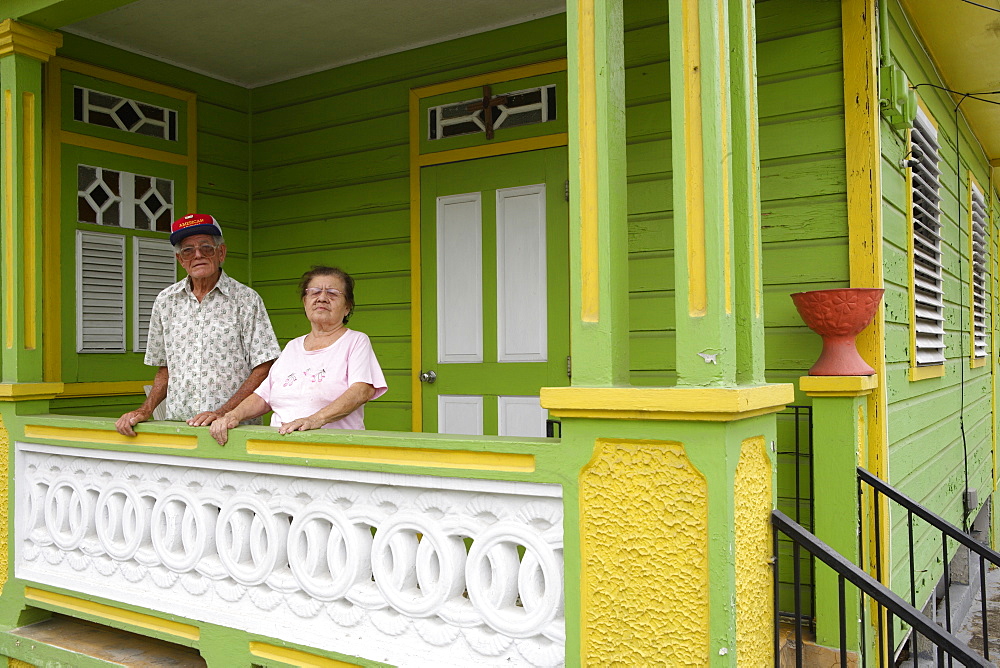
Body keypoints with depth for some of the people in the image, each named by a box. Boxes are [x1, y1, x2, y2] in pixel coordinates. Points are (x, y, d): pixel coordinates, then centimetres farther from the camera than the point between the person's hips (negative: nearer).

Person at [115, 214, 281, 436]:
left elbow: (263, 369, -3)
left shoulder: (246, 300, 2)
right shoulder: (165, 301, 14)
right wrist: (145, 410, 6)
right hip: (177, 424, 4)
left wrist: (223, 413, -12)